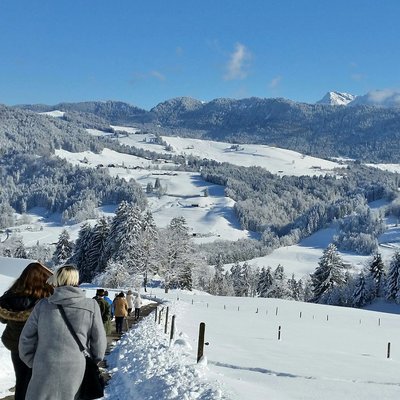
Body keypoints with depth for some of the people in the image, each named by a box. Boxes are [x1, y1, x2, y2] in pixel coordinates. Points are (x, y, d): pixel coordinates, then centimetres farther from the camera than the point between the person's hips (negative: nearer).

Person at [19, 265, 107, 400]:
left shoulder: (43, 305, 0)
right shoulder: (91, 306, -2)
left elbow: (26, 340, 5)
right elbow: (99, 343, 3)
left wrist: (34, 363, 19)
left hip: (44, 373, 0)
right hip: (75, 373, 0)